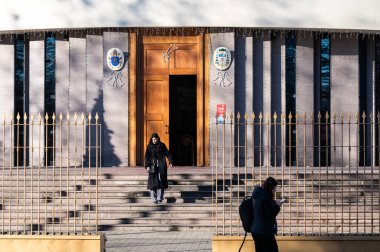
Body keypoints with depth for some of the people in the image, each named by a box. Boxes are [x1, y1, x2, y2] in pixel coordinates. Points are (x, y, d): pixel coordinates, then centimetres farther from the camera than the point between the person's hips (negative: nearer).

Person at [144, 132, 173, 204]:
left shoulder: (162, 145, 3)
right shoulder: (149, 146, 1)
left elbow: (167, 154, 7)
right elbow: (147, 157, -2)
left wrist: (170, 162, 0)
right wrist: (147, 166, -11)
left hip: (161, 166, 1)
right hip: (153, 166, -1)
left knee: (161, 181, -2)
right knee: (153, 182, -4)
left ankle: (160, 197, 5)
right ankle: (154, 199, -1)